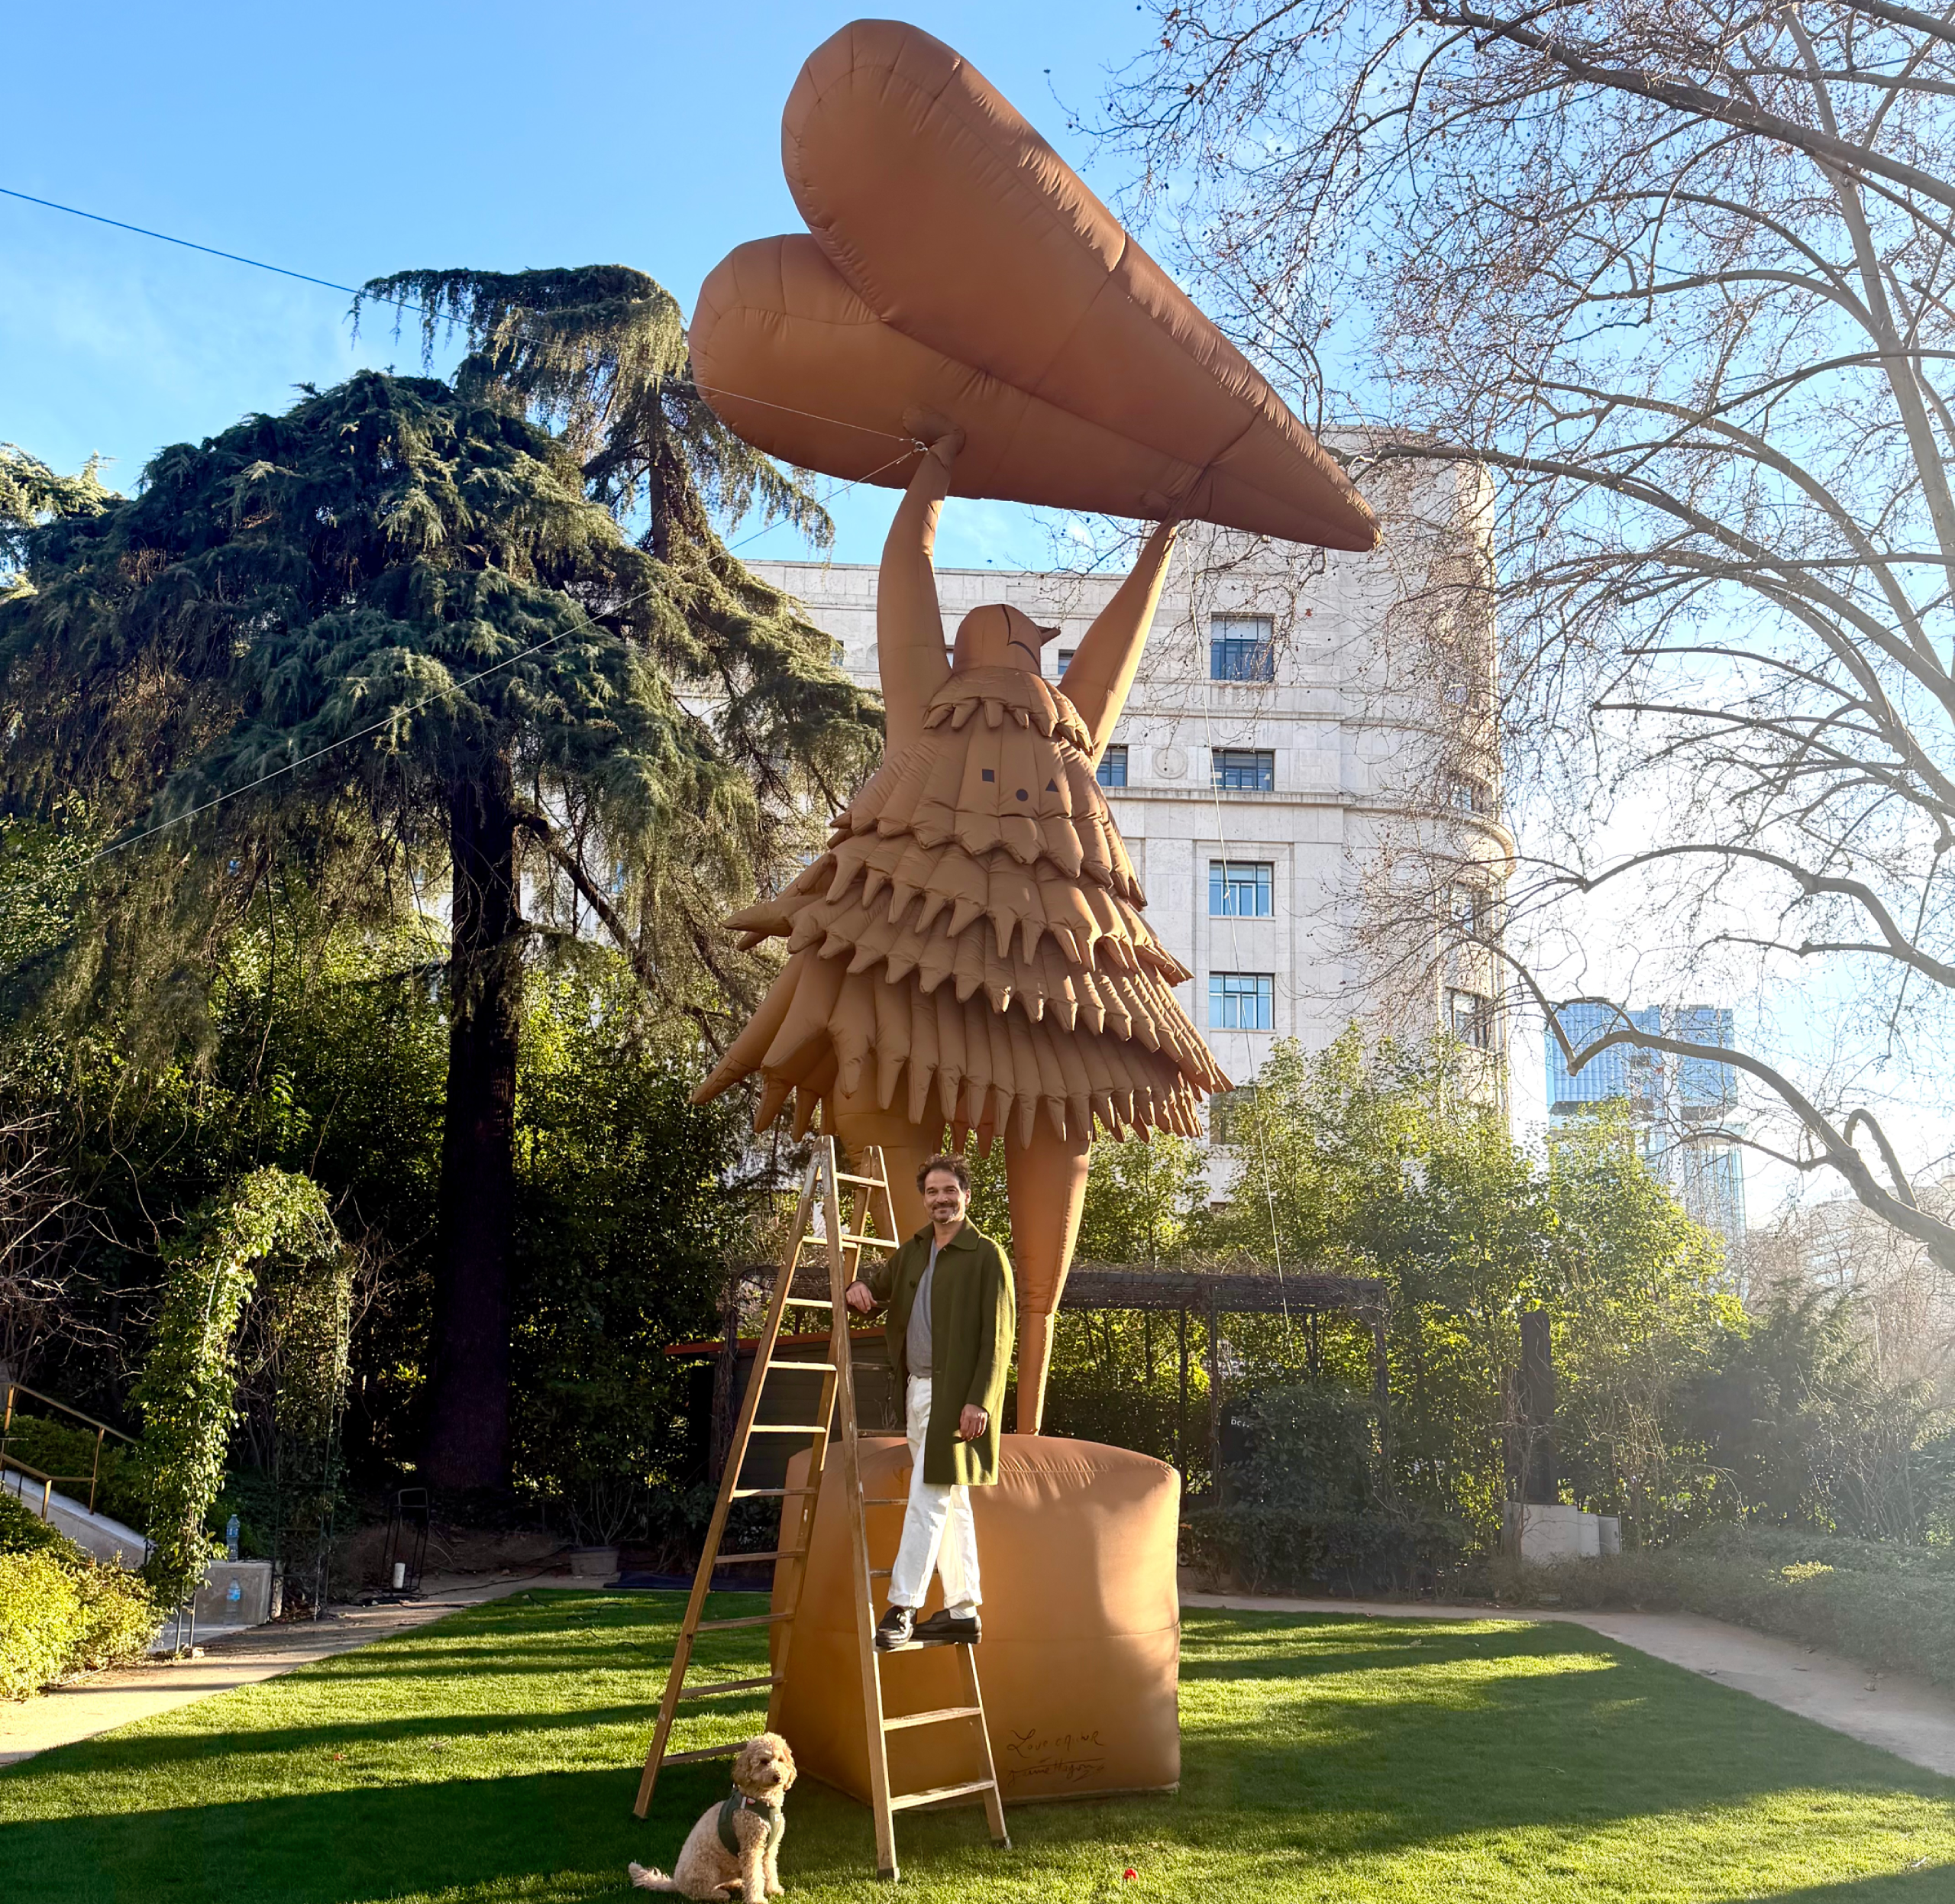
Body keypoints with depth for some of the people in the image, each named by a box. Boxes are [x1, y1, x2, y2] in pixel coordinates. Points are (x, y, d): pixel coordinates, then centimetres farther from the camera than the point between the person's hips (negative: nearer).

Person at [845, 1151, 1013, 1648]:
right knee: (951, 1505, 12)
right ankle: (962, 1611, 18)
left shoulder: (986, 1256, -9)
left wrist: (978, 1401, -19)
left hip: (955, 1397, -8)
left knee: (926, 1501, -9)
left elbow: (997, 1337, -12)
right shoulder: (914, 1251, 13)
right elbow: (881, 1280, 27)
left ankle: (902, 1608, -5)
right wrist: (860, 1288, 2)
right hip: (917, 1389, 8)